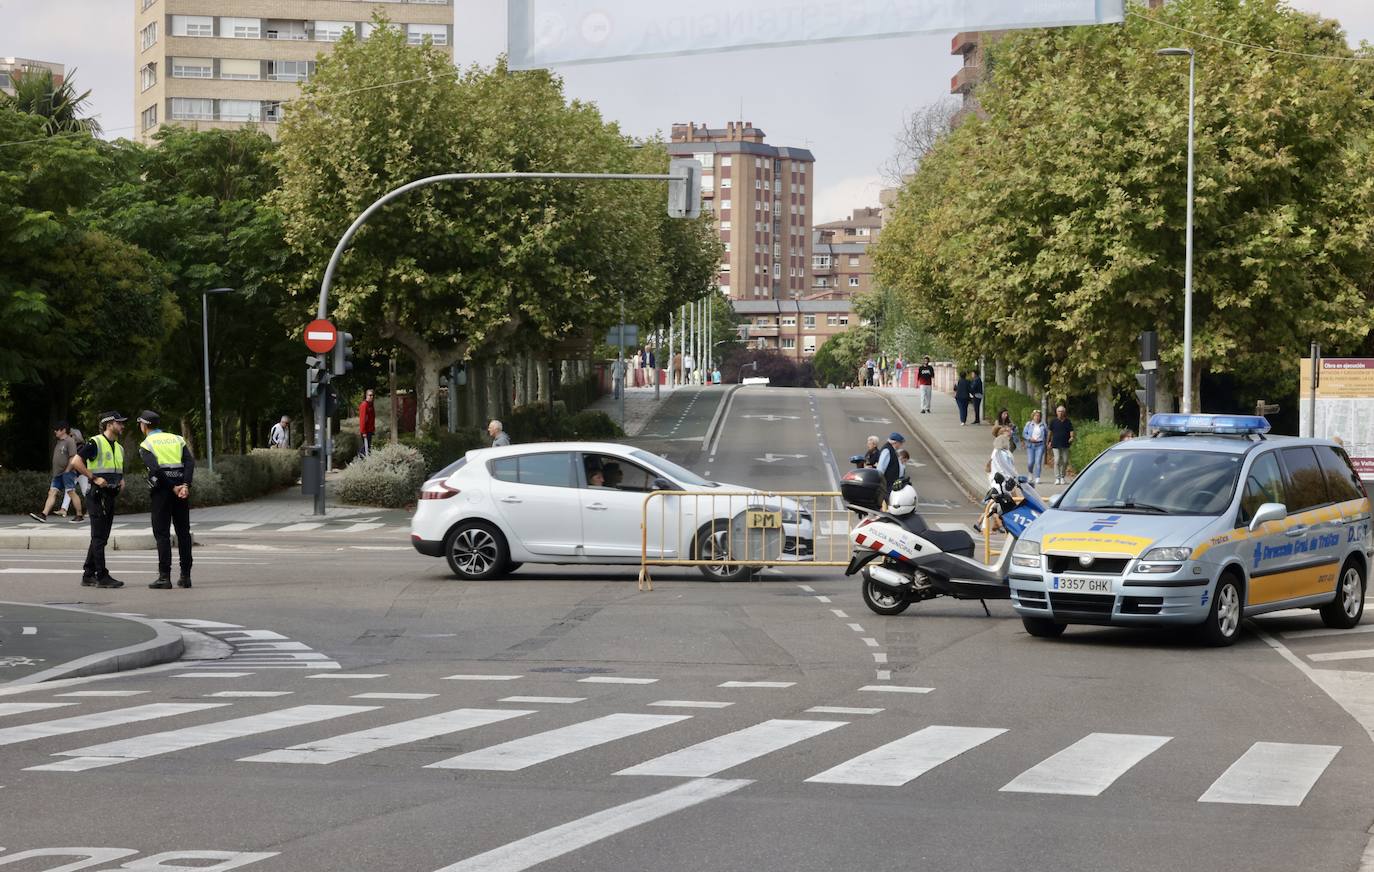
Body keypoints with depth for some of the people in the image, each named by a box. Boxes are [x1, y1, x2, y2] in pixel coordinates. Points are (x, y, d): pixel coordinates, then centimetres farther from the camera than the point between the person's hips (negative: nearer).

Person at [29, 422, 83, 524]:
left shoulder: (70, 441, -9)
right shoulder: (58, 442, 19)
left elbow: (73, 457, -15)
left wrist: (67, 470, -17)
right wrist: (55, 472, 21)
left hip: (67, 472, -9)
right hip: (58, 473, 9)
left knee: (71, 492, -7)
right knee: (52, 492, 0)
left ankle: (80, 515, 0)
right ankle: (43, 515, -8)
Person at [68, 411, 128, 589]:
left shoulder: (119, 448, 18)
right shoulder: (95, 443, -9)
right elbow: (76, 462, -16)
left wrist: (122, 480, 11)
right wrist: (95, 478, -19)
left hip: (111, 495, 9)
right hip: (98, 495, -9)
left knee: (100, 538, 11)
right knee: (99, 537, -7)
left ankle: (88, 575, 16)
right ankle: (102, 576, -7)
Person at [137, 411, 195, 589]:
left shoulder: (146, 444, 3)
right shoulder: (177, 439, 15)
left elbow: (155, 468, -13)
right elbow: (190, 461, -1)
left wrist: (173, 488, -11)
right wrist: (185, 485, -10)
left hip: (162, 488, -4)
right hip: (181, 485, 4)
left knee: (162, 533, 0)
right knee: (183, 532, 10)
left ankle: (164, 577, -6)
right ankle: (185, 576, 10)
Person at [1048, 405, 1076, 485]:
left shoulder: (1068, 422, 5)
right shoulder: (1053, 422, 4)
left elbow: (1071, 431, 3)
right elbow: (1050, 432, 12)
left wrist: (1072, 437, -17)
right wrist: (1049, 441, 12)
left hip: (1065, 444, 1)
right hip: (1056, 444, -1)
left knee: (1065, 461, 4)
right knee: (1057, 461, -10)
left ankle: (1062, 477, 20)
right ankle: (1057, 478, -10)